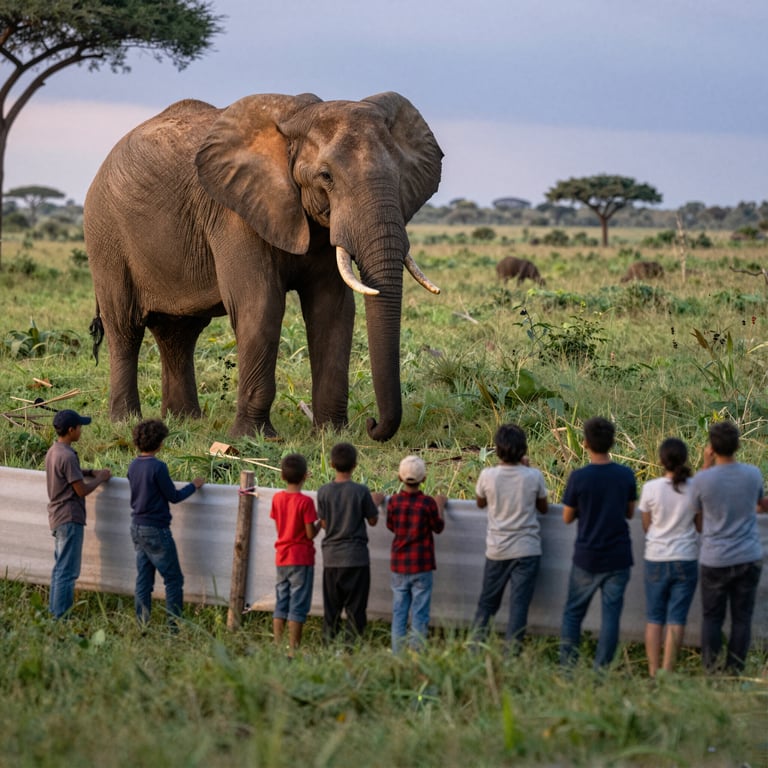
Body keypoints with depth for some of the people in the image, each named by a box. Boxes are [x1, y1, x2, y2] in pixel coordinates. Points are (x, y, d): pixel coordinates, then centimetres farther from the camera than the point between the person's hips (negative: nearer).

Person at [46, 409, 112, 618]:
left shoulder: (53, 451, 9)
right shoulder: (67, 456, -21)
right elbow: (82, 490, -17)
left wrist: (91, 472, 15)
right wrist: (101, 478, -1)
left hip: (58, 517, 10)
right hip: (70, 519, -10)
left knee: (60, 568, 16)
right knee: (67, 571, -6)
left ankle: (55, 611, 21)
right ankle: (61, 616, -6)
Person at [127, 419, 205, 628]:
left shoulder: (133, 466, 4)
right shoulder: (157, 467, -18)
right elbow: (174, 497, -10)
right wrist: (194, 485, 4)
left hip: (137, 527, 7)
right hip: (156, 530, -7)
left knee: (143, 580, 10)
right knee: (174, 579, 2)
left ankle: (142, 625, 11)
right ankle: (174, 625, 0)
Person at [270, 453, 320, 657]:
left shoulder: (277, 498, 2)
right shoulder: (305, 501, -15)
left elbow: (279, 527, 9)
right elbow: (310, 533, -14)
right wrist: (320, 522, 3)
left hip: (282, 558, 5)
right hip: (301, 559, -5)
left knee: (281, 605, 11)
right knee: (298, 608, -1)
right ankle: (293, 651, -1)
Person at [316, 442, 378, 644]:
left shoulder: (324, 491, -3)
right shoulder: (361, 491, -10)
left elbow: (323, 523, 3)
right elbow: (373, 520, -1)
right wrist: (374, 502, 16)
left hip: (331, 557, 3)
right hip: (356, 557, -3)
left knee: (331, 608, 11)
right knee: (355, 608, 4)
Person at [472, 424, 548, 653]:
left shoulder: (487, 476, -10)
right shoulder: (534, 477, -11)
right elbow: (544, 508, 7)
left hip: (496, 550, 1)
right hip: (527, 550, -1)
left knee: (487, 602, 14)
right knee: (519, 604, 1)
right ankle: (511, 650, -1)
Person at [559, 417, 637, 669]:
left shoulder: (578, 477, -13)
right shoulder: (626, 475, -5)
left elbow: (567, 517, -2)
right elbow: (630, 512, 7)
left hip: (586, 558, -1)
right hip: (618, 558, 1)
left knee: (573, 612, 12)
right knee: (611, 613, 6)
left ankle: (567, 665, 10)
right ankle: (602, 669, 4)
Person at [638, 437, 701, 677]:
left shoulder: (651, 488, -8)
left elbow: (646, 527, 2)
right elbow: (701, 527, 1)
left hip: (656, 560, 0)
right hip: (686, 560, 0)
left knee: (654, 618, 9)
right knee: (676, 619, 4)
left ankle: (653, 673, 7)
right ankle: (667, 673, 3)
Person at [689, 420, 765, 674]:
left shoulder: (703, 479, -14)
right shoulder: (753, 474, -6)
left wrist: (706, 466, 4)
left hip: (715, 560, -1)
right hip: (749, 558, 1)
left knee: (712, 617, 11)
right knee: (742, 617, 8)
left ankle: (711, 669, 11)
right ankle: (734, 670, 9)